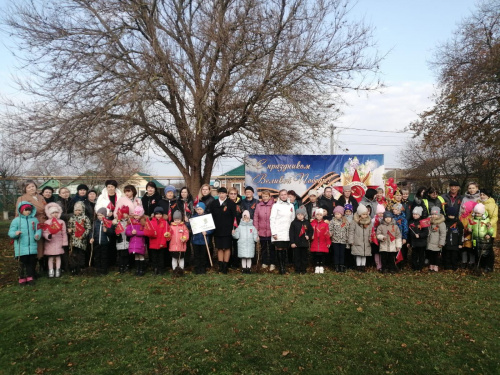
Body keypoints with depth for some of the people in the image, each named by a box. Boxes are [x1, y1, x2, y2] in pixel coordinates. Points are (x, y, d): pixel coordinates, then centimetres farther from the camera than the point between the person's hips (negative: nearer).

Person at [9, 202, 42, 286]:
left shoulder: (34, 219, 5)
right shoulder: (16, 220, -2)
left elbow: (38, 230, 5)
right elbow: (10, 232, -4)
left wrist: (37, 235, -16)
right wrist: (15, 233, -26)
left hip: (32, 247, 2)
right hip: (21, 247, -2)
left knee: (32, 262, 8)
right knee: (22, 263, 6)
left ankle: (30, 277, 22)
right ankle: (22, 278, 19)